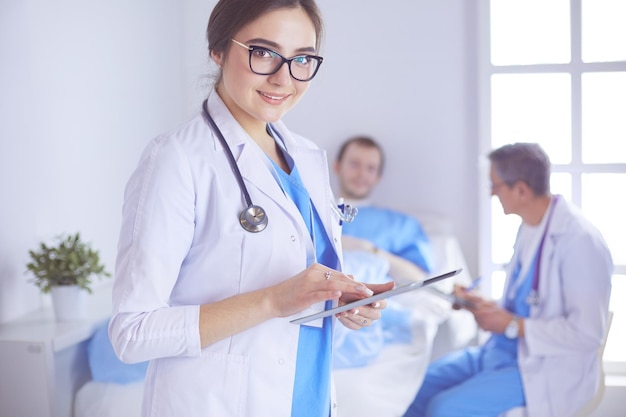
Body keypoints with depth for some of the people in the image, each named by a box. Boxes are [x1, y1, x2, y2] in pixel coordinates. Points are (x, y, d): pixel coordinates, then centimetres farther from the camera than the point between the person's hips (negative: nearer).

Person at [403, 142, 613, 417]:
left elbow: (587, 332, -23)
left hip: (546, 370, -9)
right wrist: (484, 305, 2)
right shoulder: (531, 228, 7)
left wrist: (512, 325, -19)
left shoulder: (579, 240, -22)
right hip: (502, 351, 9)